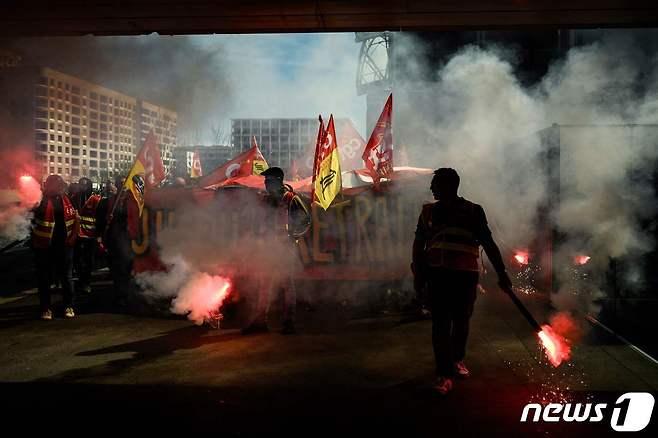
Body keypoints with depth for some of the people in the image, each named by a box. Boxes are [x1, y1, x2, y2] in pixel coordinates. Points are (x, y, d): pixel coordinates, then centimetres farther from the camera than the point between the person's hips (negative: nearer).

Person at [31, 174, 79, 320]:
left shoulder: (65, 200, 8)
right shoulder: (41, 200, -5)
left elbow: (75, 218, 12)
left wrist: (73, 236, 5)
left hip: (64, 244, 4)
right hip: (44, 245, -3)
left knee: (66, 276, 10)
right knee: (44, 278, 6)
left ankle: (69, 306, 20)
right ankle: (46, 308, 16)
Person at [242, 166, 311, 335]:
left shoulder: (291, 199, -7)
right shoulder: (267, 200, 13)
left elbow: (305, 221, -6)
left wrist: (291, 236, -11)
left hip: (286, 248, -6)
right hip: (270, 248, 6)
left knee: (287, 284, -2)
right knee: (265, 284, 7)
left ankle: (289, 322, 5)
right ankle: (260, 320, 14)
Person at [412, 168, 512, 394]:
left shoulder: (472, 211, 2)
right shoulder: (429, 211, 10)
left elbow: (488, 244, 1)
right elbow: (419, 245, 13)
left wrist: (501, 273, -4)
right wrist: (418, 275, 8)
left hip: (465, 274, -1)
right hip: (437, 274, 1)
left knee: (461, 321, 9)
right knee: (441, 323, -6)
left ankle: (457, 360, 33)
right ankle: (444, 374, -5)